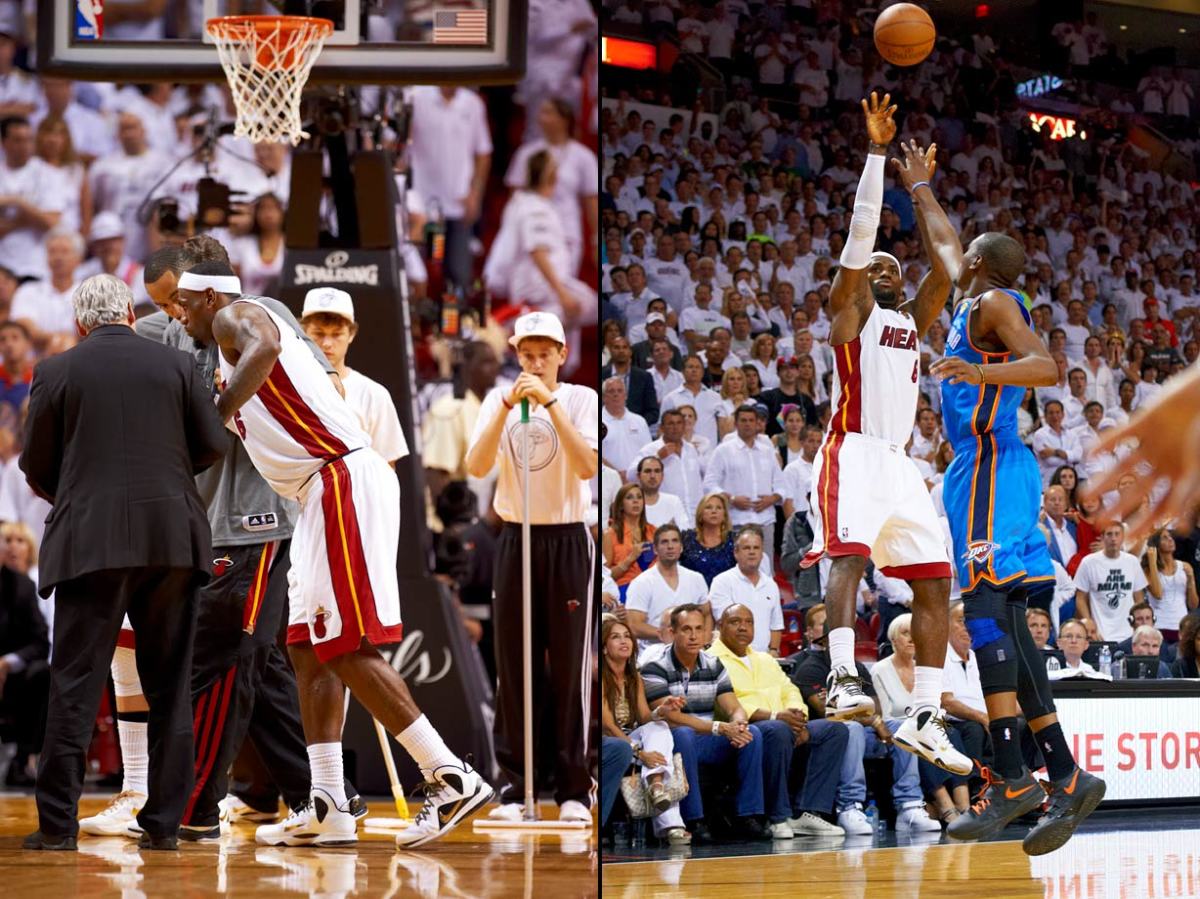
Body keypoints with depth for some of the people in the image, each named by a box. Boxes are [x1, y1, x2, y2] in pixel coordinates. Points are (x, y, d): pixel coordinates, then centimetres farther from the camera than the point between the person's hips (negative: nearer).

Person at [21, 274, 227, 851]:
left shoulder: (56, 372, 2)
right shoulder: (176, 366, 6)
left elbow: (35, 468, 6)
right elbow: (212, 446, 6)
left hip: (89, 541, -2)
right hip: (172, 540, 2)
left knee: (75, 682, 0)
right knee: (169, 686, 8)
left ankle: (57, 821, -5)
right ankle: (164, 821, 7)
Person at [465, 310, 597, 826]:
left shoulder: (581, 399, -3)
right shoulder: (499, 401, 4)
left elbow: (588, 467, -18)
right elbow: (476, 466, -10)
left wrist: (551, 403, -23)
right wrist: (508, 407, -21)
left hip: (568, 540, -2)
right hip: (515, 538, 2)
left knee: (569, 665, -2)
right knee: (512, 665, 1)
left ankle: (573, 788, 3)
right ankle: (514, 786, 5)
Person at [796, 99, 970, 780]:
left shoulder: (914, 321, 25)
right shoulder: (852, 307, 8)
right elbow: (864, 227, -2)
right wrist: (877, 150, -5)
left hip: (901, 463, 7)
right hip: (854, 453, -7)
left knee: (936, 583, 1)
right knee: (849, 553, -28)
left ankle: (925, 717, 3)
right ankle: (843, 678, -44)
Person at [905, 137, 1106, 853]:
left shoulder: (996, 303, -4)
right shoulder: (975, 301, 22)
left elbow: (1046, 367, -20)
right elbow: (943, 243, 42)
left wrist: (982, 372, -34)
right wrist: (919, 188, 54)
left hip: (989, 465, -9)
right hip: (990, 470, 9)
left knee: (987, 608, -18)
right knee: (1007, 627, 4)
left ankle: (1012, 778, -27)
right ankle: (1066, 777, -1)